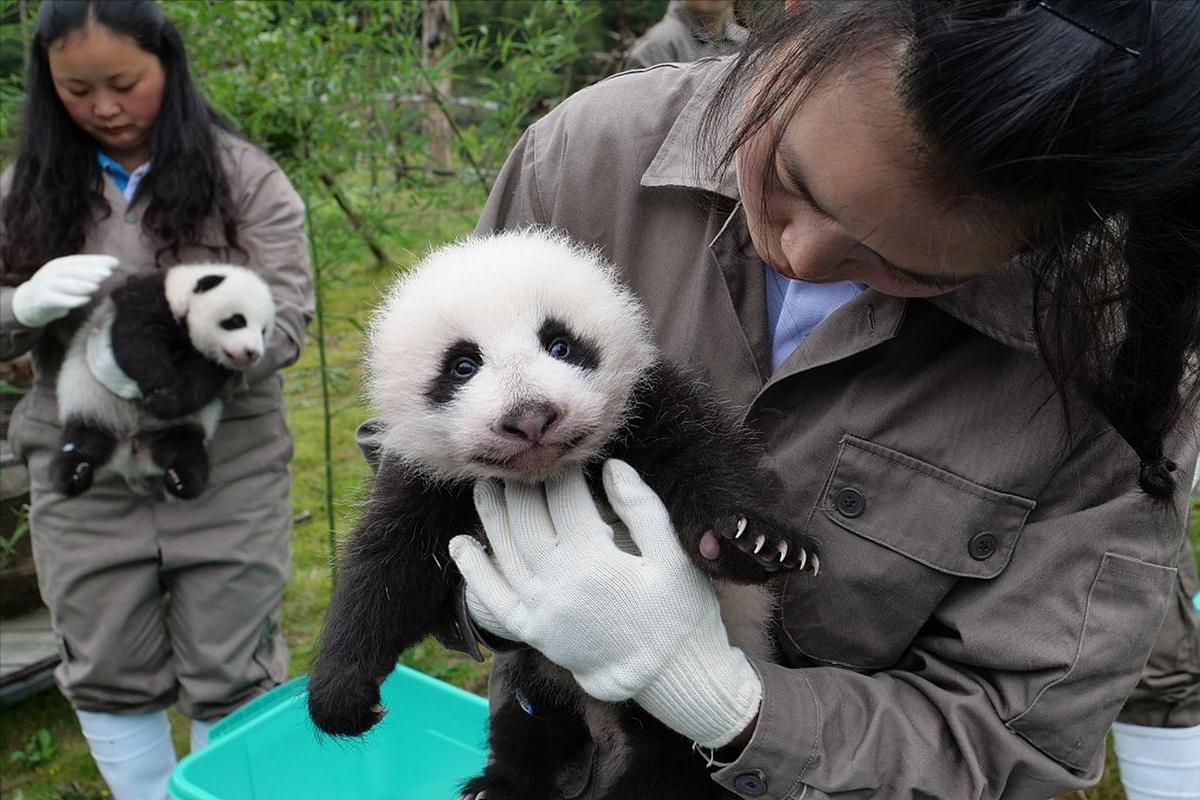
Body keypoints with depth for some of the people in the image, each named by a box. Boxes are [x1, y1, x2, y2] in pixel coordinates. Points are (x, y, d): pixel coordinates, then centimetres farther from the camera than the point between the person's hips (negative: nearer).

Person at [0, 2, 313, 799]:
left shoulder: (245, 178, -4)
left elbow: (284, 320, -9)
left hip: (227, 474, -3)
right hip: (83, 480, 3)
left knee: (231, 673, 9)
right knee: (109, 672, 15)